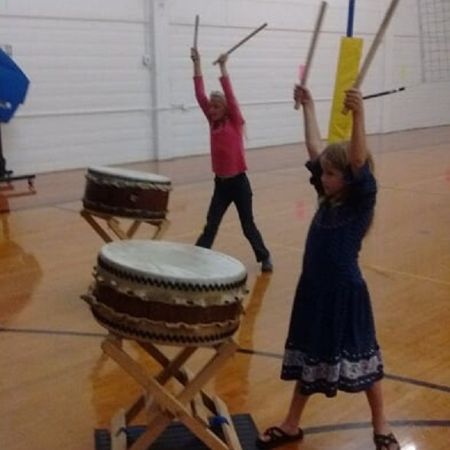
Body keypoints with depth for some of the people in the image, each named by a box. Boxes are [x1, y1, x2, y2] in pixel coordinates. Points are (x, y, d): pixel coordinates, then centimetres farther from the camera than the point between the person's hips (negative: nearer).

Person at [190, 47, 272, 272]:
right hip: (220, 183, 4)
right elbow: (200, 95, -1)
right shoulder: (213, 123, 5)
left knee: (248, 225, 9)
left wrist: (223, 67, -22)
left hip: (239, 182, -4)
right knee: (210, 225, 4)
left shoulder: (235, 122, -7)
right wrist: (197, 64, -6)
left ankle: (265, 257, 27)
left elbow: (230, 95, -18)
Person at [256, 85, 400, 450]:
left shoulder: (361, 201, -13)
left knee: (361, 357, 10)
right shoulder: (328, 198, 4)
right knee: (309, 359, 17)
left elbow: (359, 163, -31)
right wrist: (308, 107, 15)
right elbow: (314, 148, 11)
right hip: (314, 291, 6)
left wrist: (359, 115, -43)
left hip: (345, 294, -6)